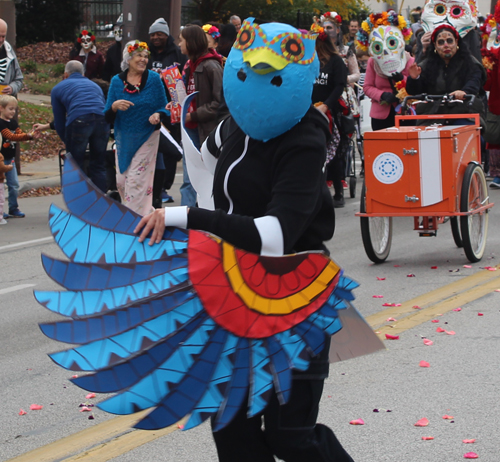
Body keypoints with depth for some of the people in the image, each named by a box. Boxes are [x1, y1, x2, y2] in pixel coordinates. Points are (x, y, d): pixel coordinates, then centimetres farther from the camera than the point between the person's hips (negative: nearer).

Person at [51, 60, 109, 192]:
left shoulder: (58, 88, 25)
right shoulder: (94, 85, 36)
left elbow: (59, 122, 23)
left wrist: (67, 142, 36)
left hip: (78, 121, -3)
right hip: (102, 120, 3)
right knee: (98, 166, 14)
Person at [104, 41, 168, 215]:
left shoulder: (154, 79, -4)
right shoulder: (117, 81, 1)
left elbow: (163, 108, 2)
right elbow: (107, 117, 1)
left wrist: (158, 115, -21)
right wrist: (114, 106, -21)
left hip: (147, 137, -3)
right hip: (124, 138, 3)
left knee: (136, 179, -9)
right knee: (122, 181, 5)